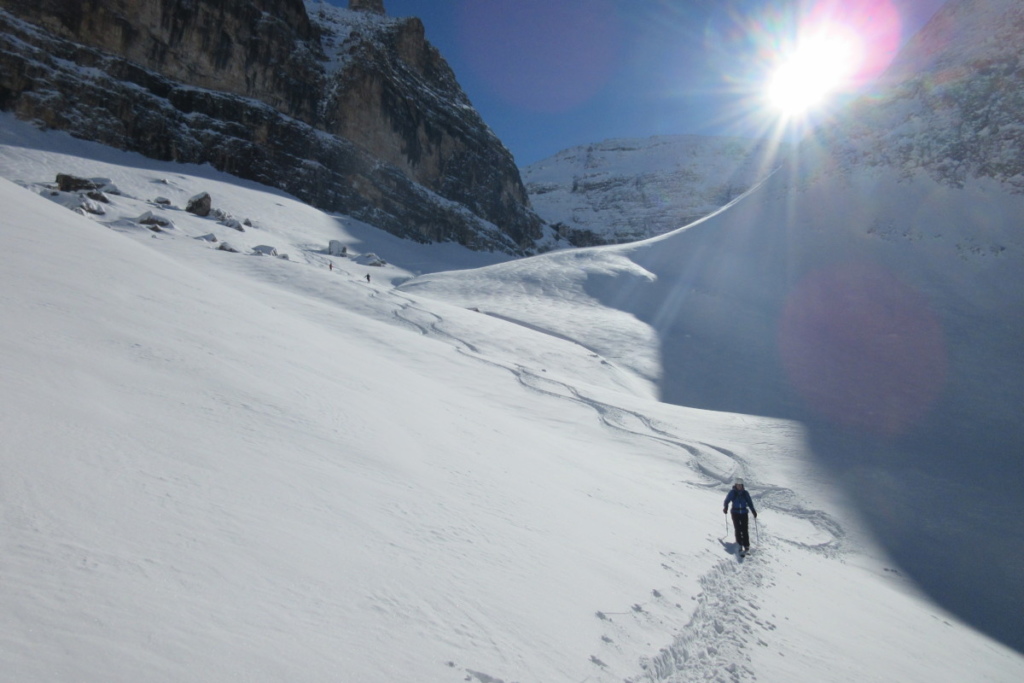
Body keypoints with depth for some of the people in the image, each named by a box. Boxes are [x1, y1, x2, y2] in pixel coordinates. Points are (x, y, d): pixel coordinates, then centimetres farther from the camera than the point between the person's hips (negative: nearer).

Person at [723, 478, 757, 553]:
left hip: (744, 513, 1)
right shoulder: (732, 492, -1)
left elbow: (750, 502, 10)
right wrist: (726, 508, -11)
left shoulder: (745, 493, 5)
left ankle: (746, 545, -2)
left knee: (744, 530, -5)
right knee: (738, 529, -3)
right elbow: (727, 500, 3)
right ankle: (740, 545, 4)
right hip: (735, 513, -1)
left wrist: (753, 511, 3)